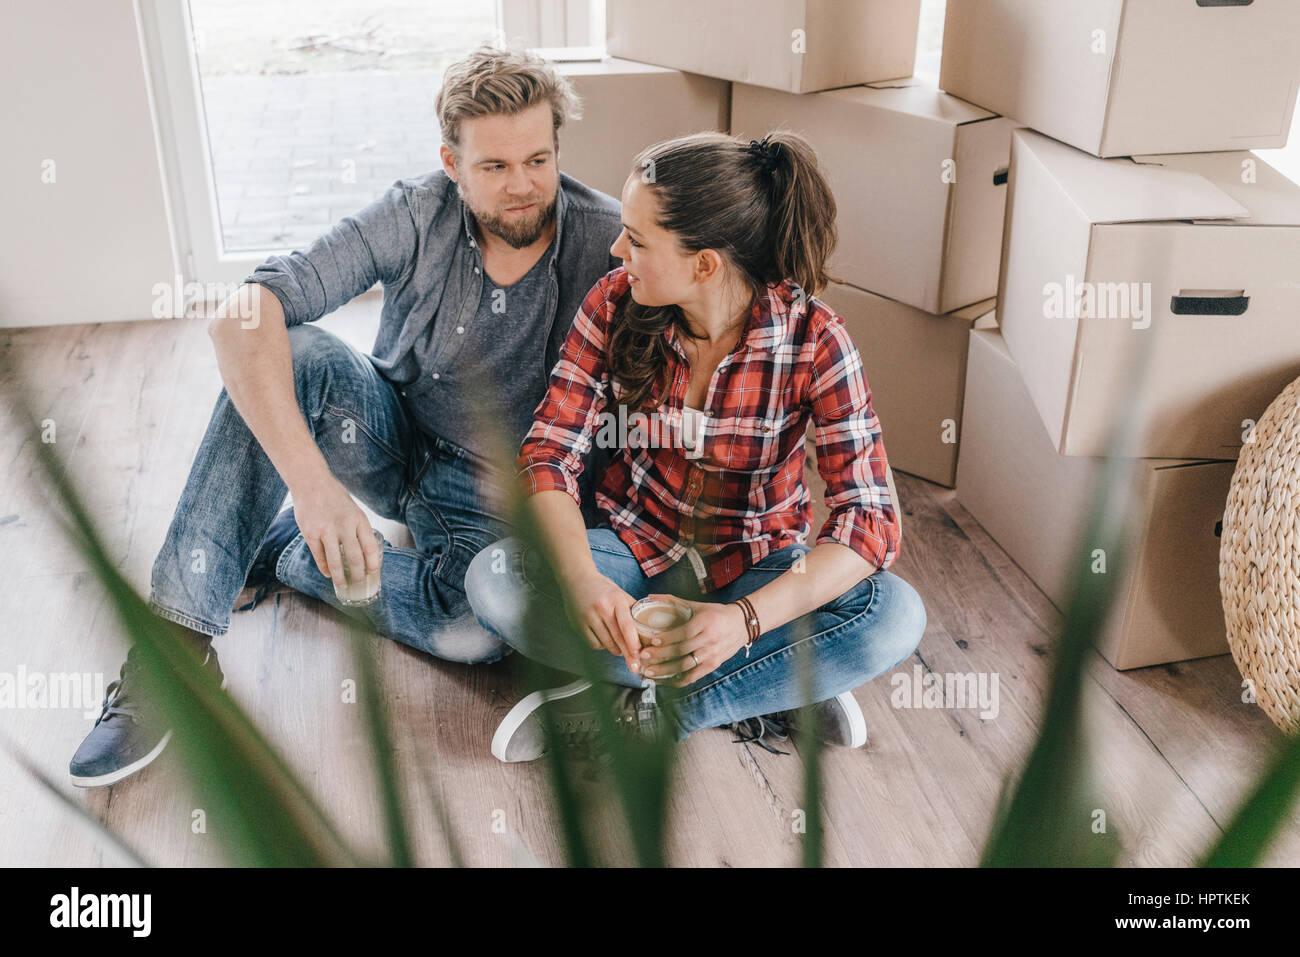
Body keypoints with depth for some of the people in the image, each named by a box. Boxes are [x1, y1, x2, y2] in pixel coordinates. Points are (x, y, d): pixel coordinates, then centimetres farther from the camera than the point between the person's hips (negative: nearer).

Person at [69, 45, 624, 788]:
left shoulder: (611, 242, -15)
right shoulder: (417, 217, -15)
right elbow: (242, 314, -26)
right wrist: (312, 482, -39)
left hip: (495, 499, -1)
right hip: (388, 443, 1)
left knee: (484, 625, -34)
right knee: (294, 354, -30)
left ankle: (284, 553, -6)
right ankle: (180, 643, -25)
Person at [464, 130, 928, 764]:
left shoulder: (813, 339, -19)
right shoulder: (615, 304, -12)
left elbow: (870, 519, -23)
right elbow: (549, 450, -12)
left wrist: (746, 618, -39)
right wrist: (581, 579, -33)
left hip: (756, 571, -1)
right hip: (634, 551, 2)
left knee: (896, 618, -30)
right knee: (492, 580, -27)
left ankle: (642, 707, -20)